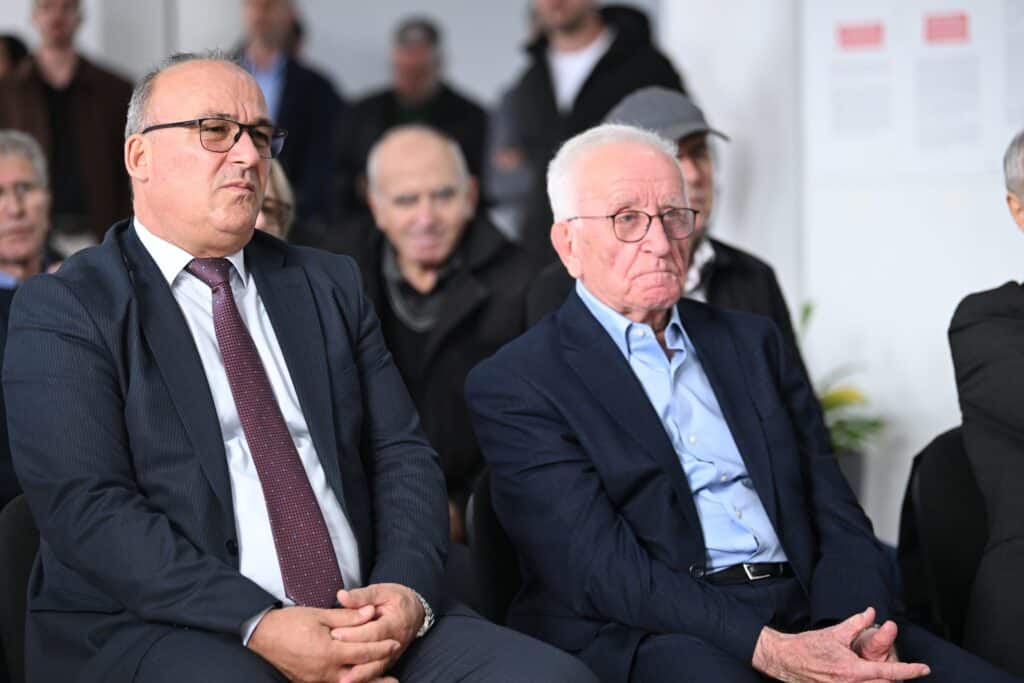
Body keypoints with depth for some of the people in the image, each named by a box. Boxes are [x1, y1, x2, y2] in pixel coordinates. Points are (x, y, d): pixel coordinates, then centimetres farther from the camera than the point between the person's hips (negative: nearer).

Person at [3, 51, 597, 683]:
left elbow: (401, 454, 13)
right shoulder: (61, 311, 2)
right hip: (160, 626, -4)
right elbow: (86, 508, -9)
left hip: (365, 615, 5)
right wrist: (259, 626, -19)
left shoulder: (331, 285, 18)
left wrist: (407, 589, -8)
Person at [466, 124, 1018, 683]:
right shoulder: (513, 385, 1)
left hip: (803, 615, 5)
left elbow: (834, 514, 13)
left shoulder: (752, 342, 19)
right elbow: (600, 568, -10)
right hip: (647, 635, -4)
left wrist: (861, 632, -9)